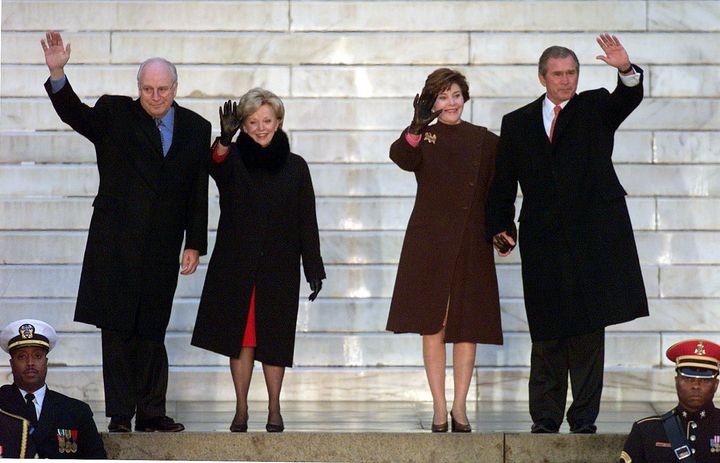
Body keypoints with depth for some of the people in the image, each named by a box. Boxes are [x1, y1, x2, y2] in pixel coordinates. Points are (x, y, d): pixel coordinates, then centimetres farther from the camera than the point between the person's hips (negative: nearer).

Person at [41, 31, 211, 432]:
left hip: (163, 249, 2)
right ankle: (120, 415, 2)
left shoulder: (196, 128, 9)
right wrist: (58, 74, -32)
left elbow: (198, 193, 9)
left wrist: (195, 245, 5)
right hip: (117, 245, -2)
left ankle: (151, 412, 12)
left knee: (152, 333, 6)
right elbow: (74, 113, -15)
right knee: (118, 331, -2)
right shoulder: (115, 114, 3)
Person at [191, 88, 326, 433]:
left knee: (273, 339, 3)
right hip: (237, 266, 0)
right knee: (241, 337, 1)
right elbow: (216, 168, -24)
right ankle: (241, 409, 9)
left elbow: (307, 221, 6)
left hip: (278, 268, 0)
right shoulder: (234, 160, 2)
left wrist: (314, 268, 1)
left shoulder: (295, 167, 5)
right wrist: (224, 140, -45)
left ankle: (274, 410, 13)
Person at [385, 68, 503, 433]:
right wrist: (418, 126, -34)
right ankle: (439, 407, 5)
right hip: (429, 242, 0)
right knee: (432, 326, -1)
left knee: (466, 327, 1)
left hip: (470, 243, 1)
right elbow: (401, 158, -18)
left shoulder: (485, 141, 8)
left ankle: (459, 406, 8)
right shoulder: (422, 138, 6)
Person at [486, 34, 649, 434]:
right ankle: (546, 417, 11)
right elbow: (504, 183, 12)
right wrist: (501, 227, -1)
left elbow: (628, 98, -13)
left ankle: (584, 416, 4)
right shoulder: (517, 123, 13)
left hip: (593, 238, -1)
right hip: (544, 243, 2)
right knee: (547, 333, 4)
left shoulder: (596, 108, 9)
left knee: (589, 329, -1)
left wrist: (627, 70, -34)